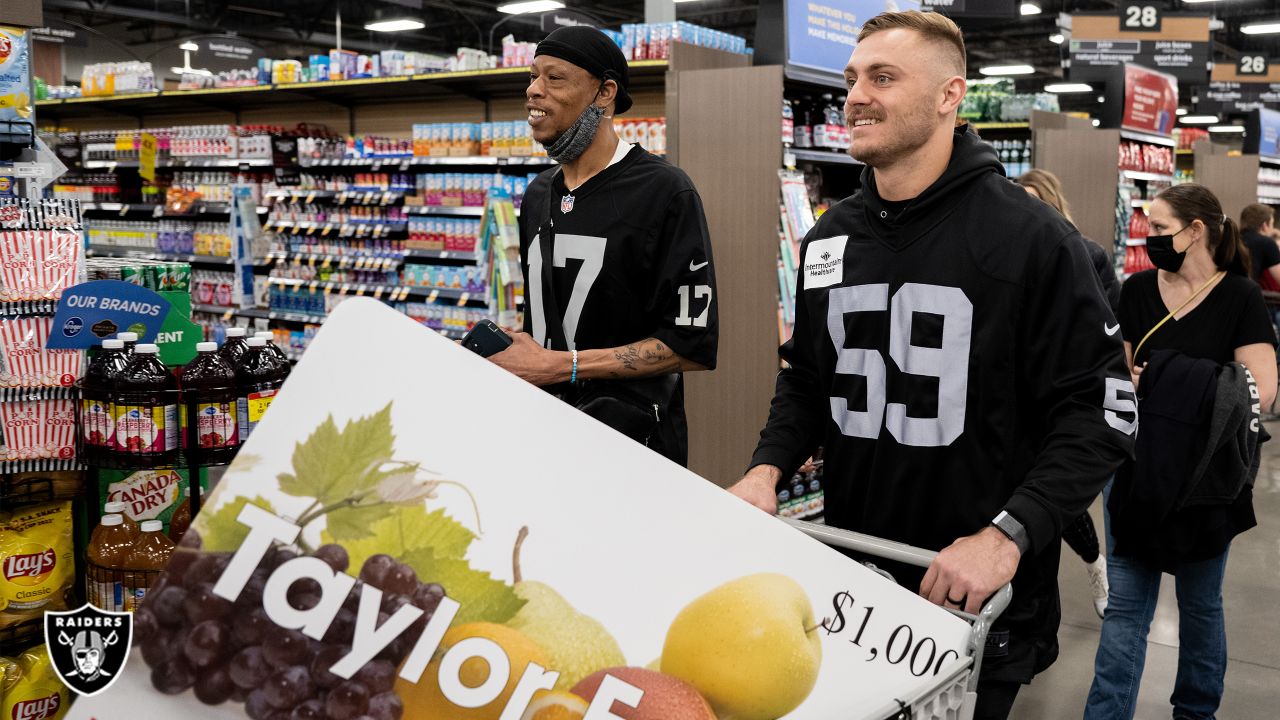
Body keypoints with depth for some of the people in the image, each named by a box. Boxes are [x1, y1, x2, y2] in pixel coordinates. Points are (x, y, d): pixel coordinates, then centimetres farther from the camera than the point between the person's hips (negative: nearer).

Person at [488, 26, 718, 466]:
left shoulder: (664, 192, -14)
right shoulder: (537, 195, 10)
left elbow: (693, 346, -18)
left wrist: (559, 365, -19)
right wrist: (514, 356, -2)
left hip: (631, 444, -6)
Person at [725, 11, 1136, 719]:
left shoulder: (1028, 236, -13)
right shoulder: (829, 236, 6)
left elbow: (1100, 408, -14)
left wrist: (1009, 534, -26)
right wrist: (768, 467, -4)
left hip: (976, 597, -5)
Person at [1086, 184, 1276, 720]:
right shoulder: (1137, 290, 2)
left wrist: (1174, 387, -17)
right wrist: (1125, 381, -16)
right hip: (1138, 471, 2)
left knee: (1200, 604, 15)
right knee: (1124, 606, 4)